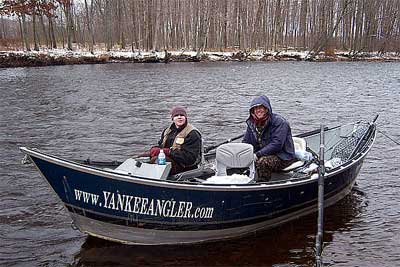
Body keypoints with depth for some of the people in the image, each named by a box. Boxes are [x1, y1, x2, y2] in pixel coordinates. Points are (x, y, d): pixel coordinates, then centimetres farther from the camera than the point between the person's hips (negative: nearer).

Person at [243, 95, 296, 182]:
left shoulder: (279, 121, -16)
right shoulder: (252, 123, 6)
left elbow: (276, 144, -25)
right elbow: (246, 142, 9)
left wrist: (258, 154, -28)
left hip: (283, 157, -7)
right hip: (264, 155, 7)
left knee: (262, 162, -33)